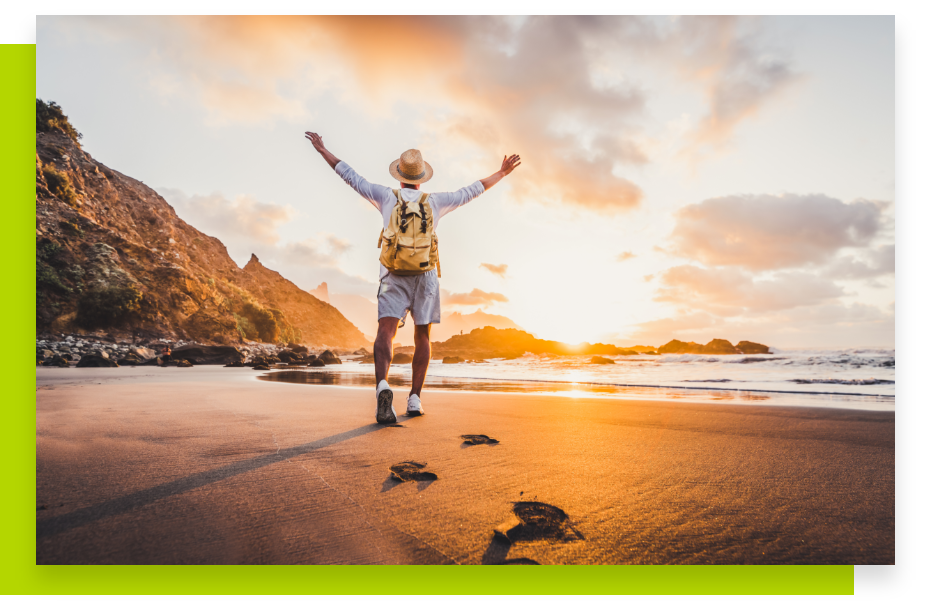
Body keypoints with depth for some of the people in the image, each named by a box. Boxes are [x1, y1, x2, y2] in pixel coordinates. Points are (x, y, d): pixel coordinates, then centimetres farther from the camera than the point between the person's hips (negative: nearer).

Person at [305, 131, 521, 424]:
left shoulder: (388, 197, 3)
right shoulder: (434, 202, 3)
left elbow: (351, 177, 8)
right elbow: (471, 191, 11)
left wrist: (322, 149, 19)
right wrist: (501, 173, 24)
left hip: (393, 277, -1)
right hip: (425, 276, 1)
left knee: (385, 332, -11)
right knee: (422, 337, 10)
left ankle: (382, 386, -38)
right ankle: (415, 399, 9)